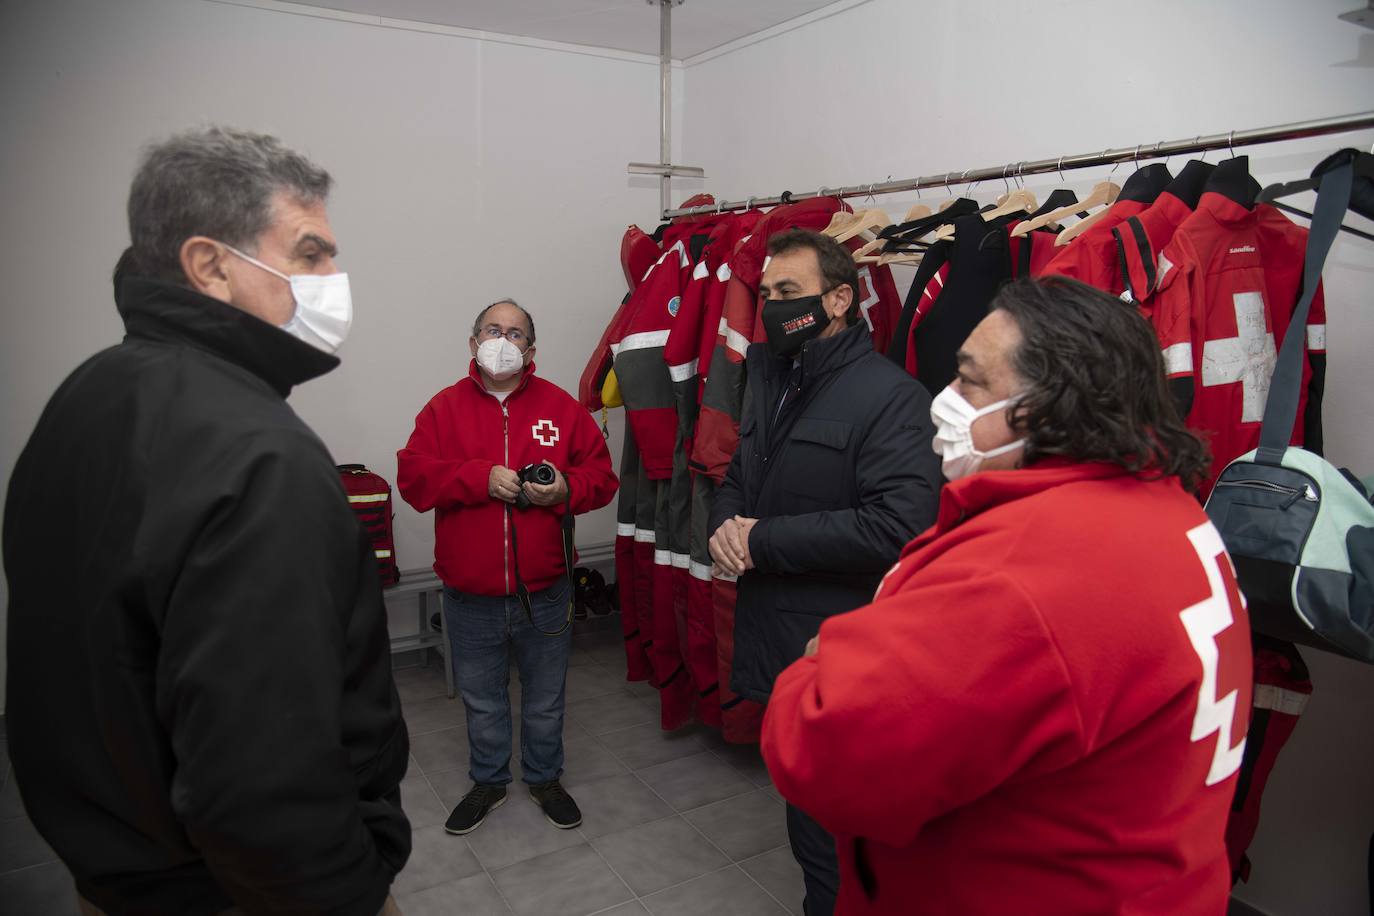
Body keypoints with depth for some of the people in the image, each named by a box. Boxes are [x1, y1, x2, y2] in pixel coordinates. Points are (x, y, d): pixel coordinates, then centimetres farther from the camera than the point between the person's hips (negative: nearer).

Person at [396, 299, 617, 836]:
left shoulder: (560, 407, 1)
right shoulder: (444, 408, 0)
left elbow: (601, 474, 0)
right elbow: (413, 477, -11)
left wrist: (565, 489, -20)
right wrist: (482, 478, -21)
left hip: (545, 593, 0)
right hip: (471, 596, 0)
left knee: (545, 699, 18)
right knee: (481, 701, 19)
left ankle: (544, 777, 41)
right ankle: (488, 781, 41)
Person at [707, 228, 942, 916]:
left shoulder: (891, 395, -15)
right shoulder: (770, 382, 12)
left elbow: (898, 525, -26)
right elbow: (737, 479, 21)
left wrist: (764, 541, -20)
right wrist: (725, 525, -4)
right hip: (769, 635, 8)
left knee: (825, 828, 6)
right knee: (803, 805, 24)